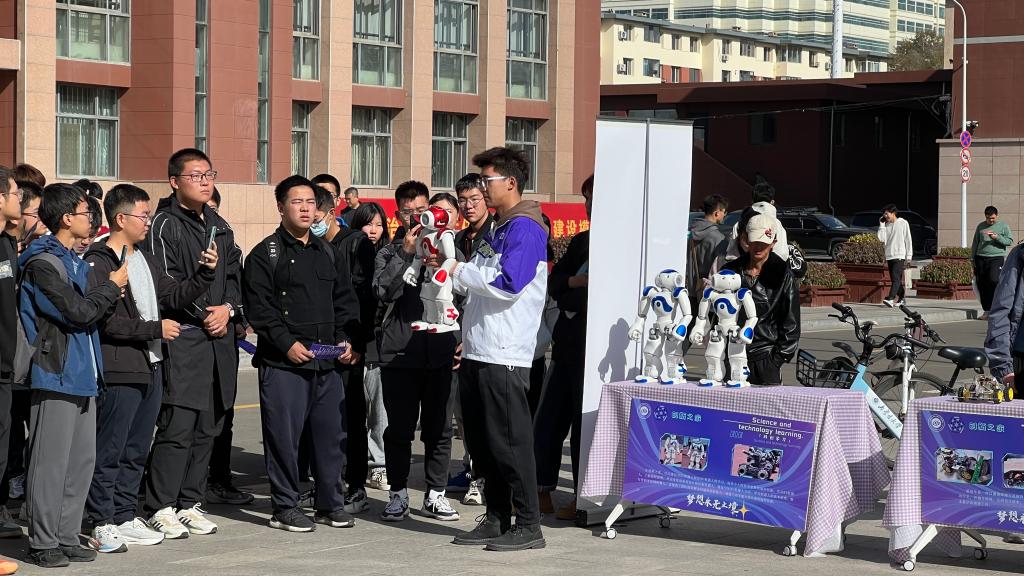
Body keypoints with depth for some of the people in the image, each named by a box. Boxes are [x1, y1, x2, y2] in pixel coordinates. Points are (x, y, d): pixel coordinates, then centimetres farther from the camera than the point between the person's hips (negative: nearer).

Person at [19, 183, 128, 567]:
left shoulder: (73, 262, 17)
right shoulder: (43, 264, -12)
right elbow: (79, 312, -18)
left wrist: (107, 295, 3)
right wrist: (111, 286, -5)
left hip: (82, 376, 9)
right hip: (57, 376, -9)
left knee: (82, 461, 10)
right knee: (51, 463, -5)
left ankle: (66, 537, 16)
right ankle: (43, 543, 1)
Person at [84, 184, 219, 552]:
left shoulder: (144, 259, 17)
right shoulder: (98, 263, -12)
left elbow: (175, 295, 21)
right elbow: (106, 321, -18)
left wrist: (206, 273, 5)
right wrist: (156, 329, -15)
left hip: (150, 368, 9)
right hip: (118, 372, -9)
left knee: (136, 451, 13)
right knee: (109, 451, -2)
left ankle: (125, 517, 21)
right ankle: (102, 522, 5)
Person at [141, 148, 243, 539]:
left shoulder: (220, 227, 18)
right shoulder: (164, 226, -5)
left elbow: (234, 275, 18)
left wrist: (227, 308, -1)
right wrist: (203, 315, -9)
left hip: (219, 337, 7)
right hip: (182, 338, -7)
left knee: (208, 427, 9)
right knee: (177, 426, -10)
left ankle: (190, 503, 17)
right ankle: (161, 507, -2)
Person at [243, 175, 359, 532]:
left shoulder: (328, 254, 17)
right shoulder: (266, 254, -1)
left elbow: (345, 301, 19)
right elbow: (258, 307, -8)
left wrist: (346, 340, 4)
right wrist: (287, 344, -16)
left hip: (328, 362, 5)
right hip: (283, 363, -5)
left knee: (331, 432, 7)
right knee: (284, 435, -3)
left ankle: (330, 504, 17)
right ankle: (284, 507, 5)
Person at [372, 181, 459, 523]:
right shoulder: (389, 253, 6)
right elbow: (383, 292, -11)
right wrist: (405, 253, -15)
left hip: (439, 350, 1)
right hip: (399, 351, -1)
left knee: (439, 427, 5)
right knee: (399, 427, 2)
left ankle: (435, 493, 15)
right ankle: (398, 494, 12)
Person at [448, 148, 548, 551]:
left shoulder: (525, 229, -11)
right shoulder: (497, 230, 20)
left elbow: (508, 284, -22)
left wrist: (459, 271, -11)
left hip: (504, 356, -10)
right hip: (478, 353, 10)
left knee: (510, 442, -7)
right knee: (482, 442, 11)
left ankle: (528, 525, -2)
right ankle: (496, 519, 19)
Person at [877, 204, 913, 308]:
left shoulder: (903, 223, 0)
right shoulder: (886, 225, 13)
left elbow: (908, 240, -1)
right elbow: (881, 238, 0)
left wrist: (908, 257, -5)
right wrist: (881, 224, 0)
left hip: (900, 256, -6)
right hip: (889, 256, 6)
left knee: (896, 278, -17)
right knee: (896, 279, 8)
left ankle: (890, 299, -30)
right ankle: (900, 299, 16)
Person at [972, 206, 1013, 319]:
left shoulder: (1003, 226, 6)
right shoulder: (981, 227, 14)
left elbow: (1010, 241, 0)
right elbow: (975, 243, 19)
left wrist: (997, 237, -13)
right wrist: (973, 258, 14)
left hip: (997, 258, -4)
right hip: (981, 259, 4)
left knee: (994, 280, -21)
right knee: (982, 285, 1)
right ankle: (987, 311, 9)